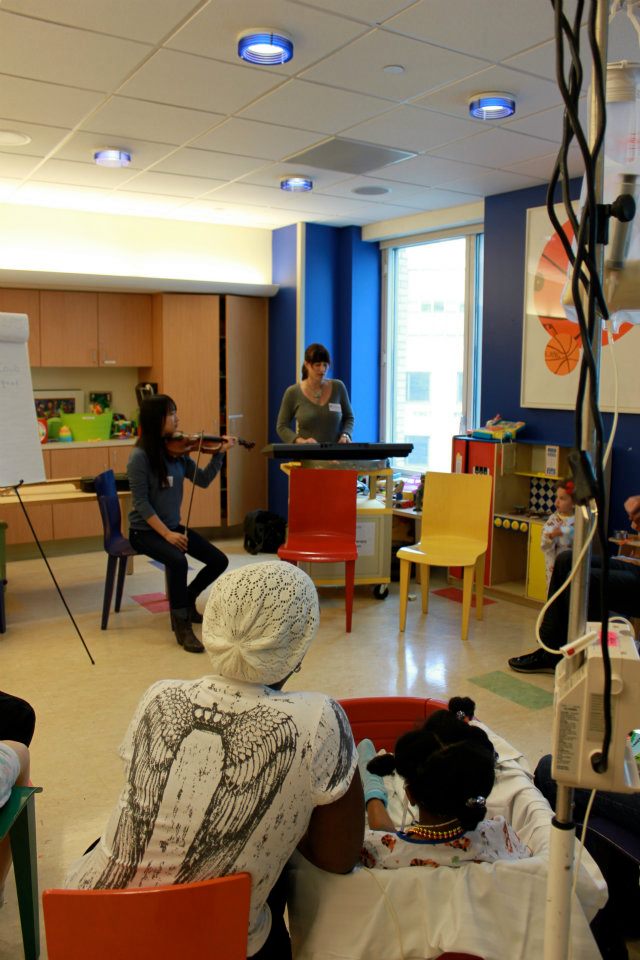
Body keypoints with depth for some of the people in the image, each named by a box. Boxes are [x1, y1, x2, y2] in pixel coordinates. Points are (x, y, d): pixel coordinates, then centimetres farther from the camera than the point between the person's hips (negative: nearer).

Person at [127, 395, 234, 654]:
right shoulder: (140, 456, -18)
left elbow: (203, 480, 4)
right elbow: (141, 503, -20)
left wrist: (220, 453, -8)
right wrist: (166, 534, -25)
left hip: (173, 526, 7)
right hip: (145, 531, -7)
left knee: (219, 561, -4)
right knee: (178, 561, -34)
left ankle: (187, 600, 22)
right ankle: (181, 625, -17)